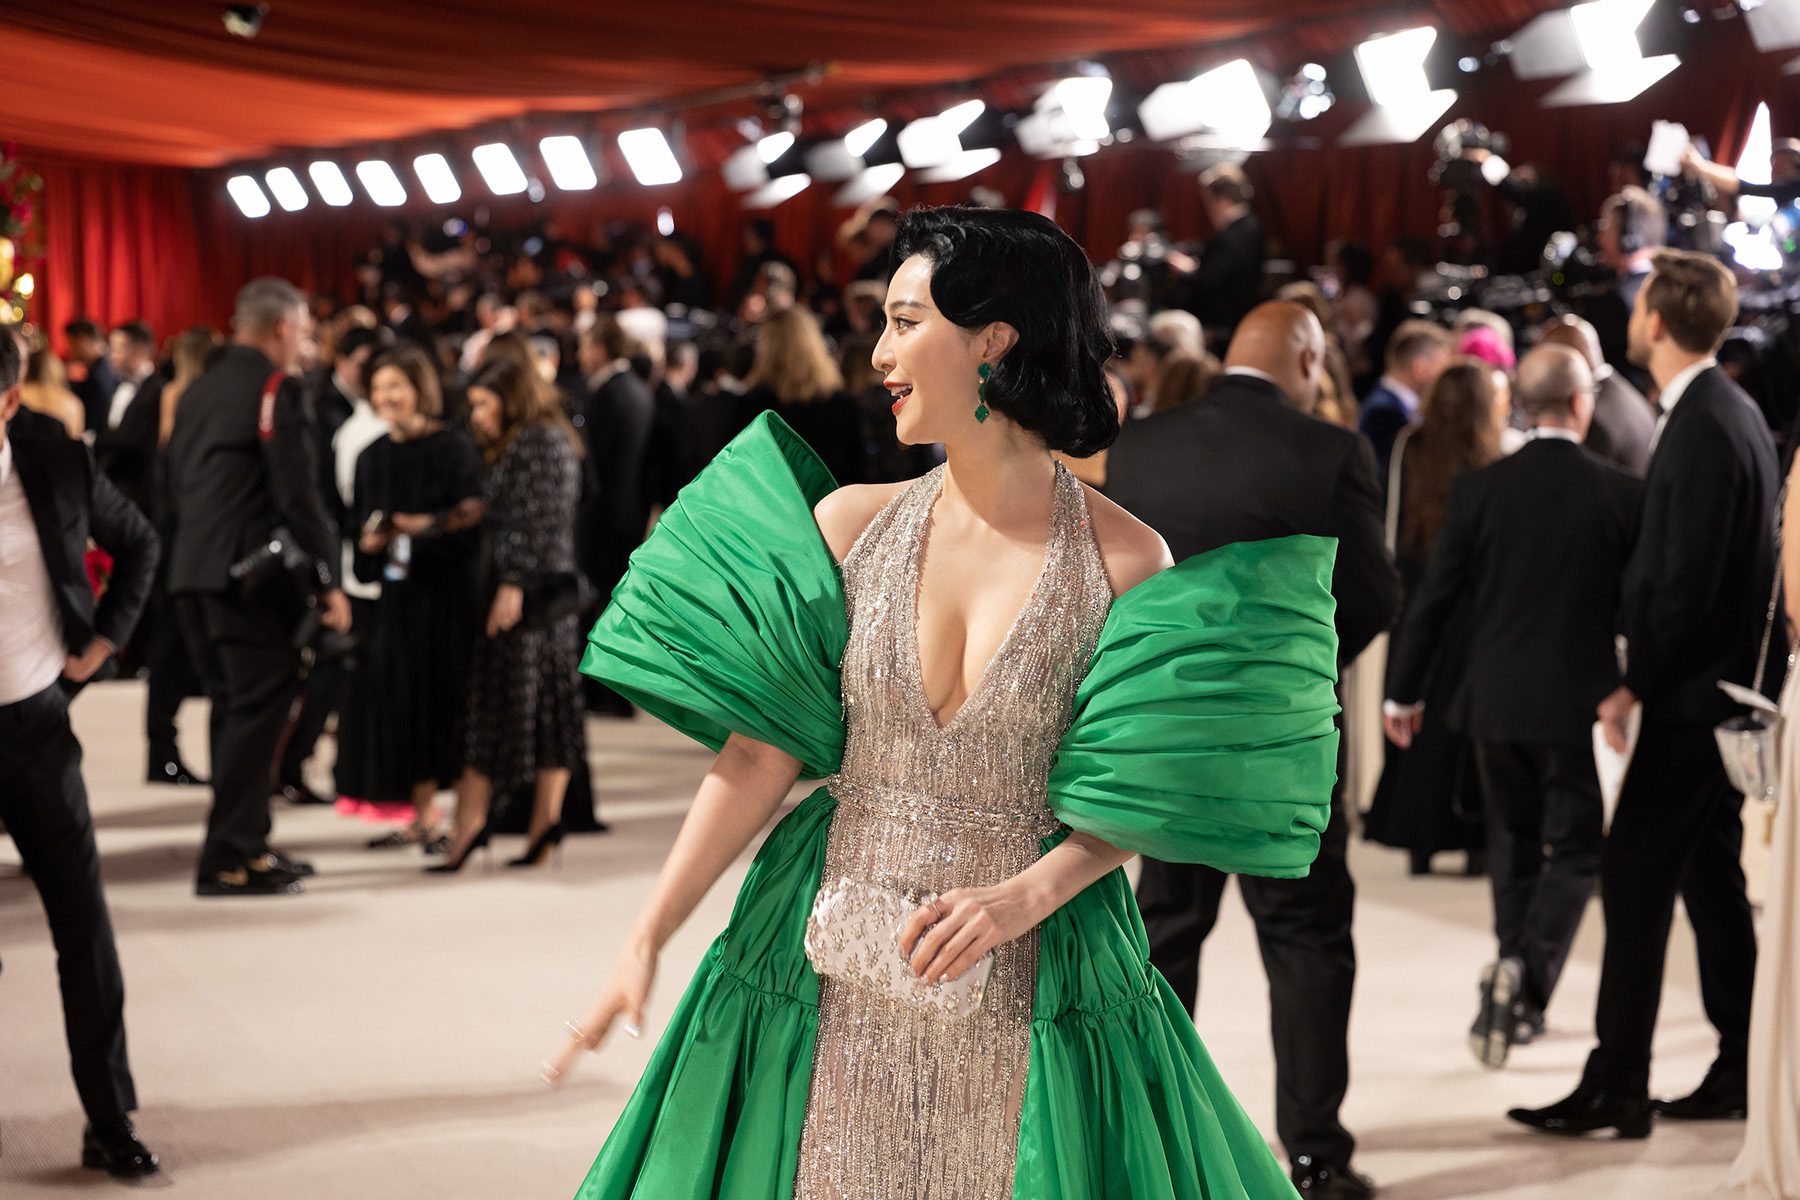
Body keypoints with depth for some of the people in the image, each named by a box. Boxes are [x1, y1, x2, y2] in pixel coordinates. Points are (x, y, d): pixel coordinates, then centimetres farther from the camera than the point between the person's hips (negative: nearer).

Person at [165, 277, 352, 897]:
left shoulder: (199, 389, 16)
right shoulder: (276, 388, -9)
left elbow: (176, 487, 20)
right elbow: (298, 492, -14)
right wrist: (328, 581, -11)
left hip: (193, 573, 8)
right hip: (253, 574, -8)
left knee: (232, 708, 14)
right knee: (257, 711, -5)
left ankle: (246, 845, 20)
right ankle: (229, 860, -7)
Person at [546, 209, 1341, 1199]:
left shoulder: (1126, 560, -7)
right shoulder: (851, 524, 0)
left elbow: (1137, 796, -3)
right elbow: (758, 758, -1)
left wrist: (1023, 896, -19)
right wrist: (647, 940, -5)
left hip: (1024, 993, -2)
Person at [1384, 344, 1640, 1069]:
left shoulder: (1476, 490, -4)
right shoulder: (1619, 492, -7)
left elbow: (1433, 598, -2)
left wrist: (1403, 692, 9)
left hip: (1497, 703, 2)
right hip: (1581, 703, -2)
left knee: (1514, 848, 18)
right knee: (1575, 852, 8)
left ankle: (1516, 1002, 24)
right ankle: (1527, 973, -15)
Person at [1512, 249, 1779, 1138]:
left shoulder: (1704, 430, -19)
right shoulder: (1731, 414, 12)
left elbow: (1688, 581, -22)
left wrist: (1636, 684, -17)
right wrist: (1646, 672, 15)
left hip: (1690, 697, -10)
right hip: (1719, 687, 10)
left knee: (1635, 880, -6)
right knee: (1712, 880, 15)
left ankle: (1617, 1085, -2)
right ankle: (1744, 1070, 22)